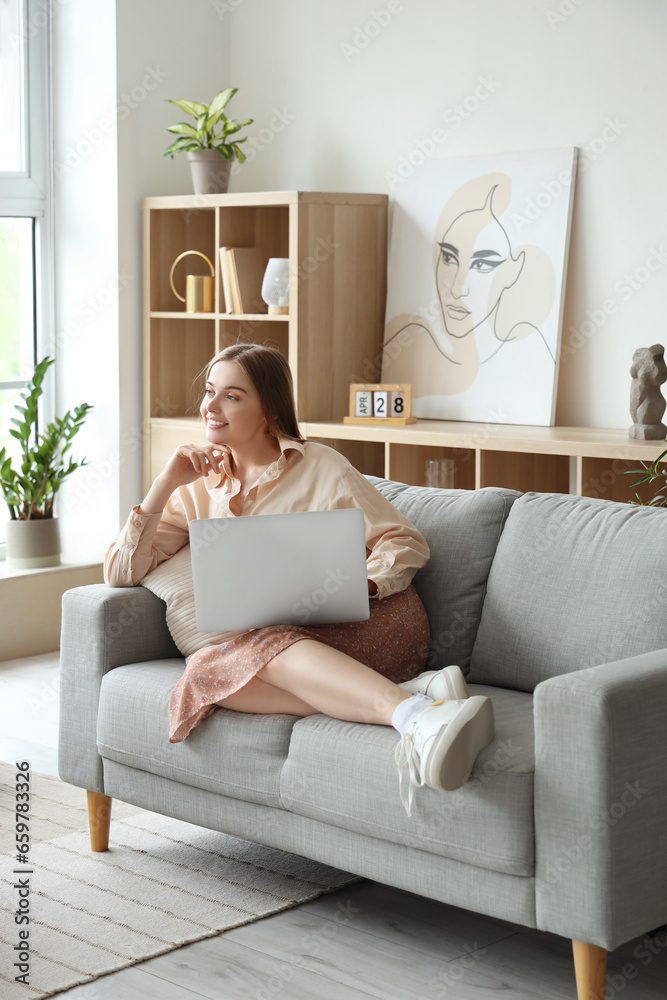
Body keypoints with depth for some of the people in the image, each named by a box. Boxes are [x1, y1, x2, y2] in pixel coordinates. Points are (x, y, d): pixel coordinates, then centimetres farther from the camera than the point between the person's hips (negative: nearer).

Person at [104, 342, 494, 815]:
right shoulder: (197, 488, 18)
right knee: (210, 667, -30)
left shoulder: (319, 466, 8)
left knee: (267, 648, -34)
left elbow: (407, 543, 4)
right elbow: (121, 573, 10)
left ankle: (419, 718, -55)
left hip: (372, 624, -3)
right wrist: (164, 485, 0)